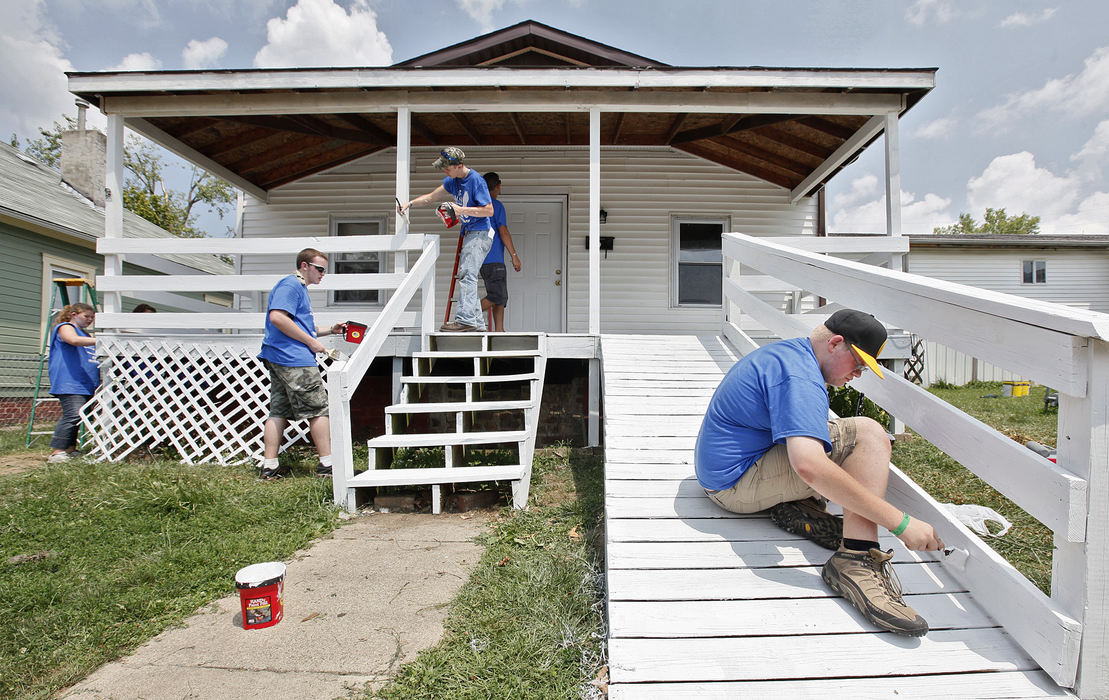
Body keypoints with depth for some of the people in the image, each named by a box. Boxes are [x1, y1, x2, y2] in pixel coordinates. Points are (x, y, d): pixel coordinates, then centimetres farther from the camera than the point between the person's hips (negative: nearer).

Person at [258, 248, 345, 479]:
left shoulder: (300, 288, 24)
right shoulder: (290, 285, -8)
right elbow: (277, 317, -22)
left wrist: (330, 330, 16)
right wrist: (312, 342, -18)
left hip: (279, 358, 11)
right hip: (294, 359, -11)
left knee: (279, 412, 9)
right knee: (319, 408, -5)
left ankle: (269, 466, 12)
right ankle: (326, 464, 0)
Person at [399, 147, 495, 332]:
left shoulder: (476, 180, -15)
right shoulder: (453, 181, 10)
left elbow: (489, 210, -18)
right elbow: (431, 197, 20)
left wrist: (461, 210, -20)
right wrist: (410, 203, 8)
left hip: (481, 233, -9)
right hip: (470, 233, 9)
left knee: (467, 273, -17)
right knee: (466, 275, 7)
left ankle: (465, 319, -19)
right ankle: (477, 323, 10)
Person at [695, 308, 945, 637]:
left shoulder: (782, 352, 13)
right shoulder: (800, 378, -20)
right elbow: (809, 466, -34)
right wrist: (900, 522, -29)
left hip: (716, 471, 10)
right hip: (738, 485, -10)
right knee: (868, 433, -15)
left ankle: (796, 505, 0)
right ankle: (855, 560, -25)